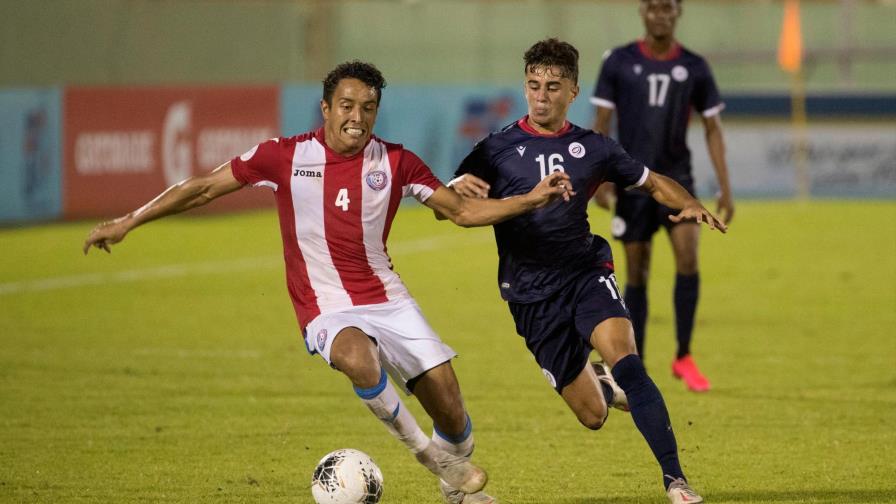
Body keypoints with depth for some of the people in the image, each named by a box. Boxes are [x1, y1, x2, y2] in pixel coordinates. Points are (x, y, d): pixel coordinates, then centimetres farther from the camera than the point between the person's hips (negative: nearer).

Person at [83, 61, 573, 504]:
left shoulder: (394, 162, 0)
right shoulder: (285, 156, -7)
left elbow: (463, 210, 7)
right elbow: (205, 187, 1)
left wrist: (531, 199, -6)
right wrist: (127, 222, 1)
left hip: (388, 299, 3)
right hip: (328, 310, -3)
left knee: (450, 407, -6)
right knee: (359, 360, -37)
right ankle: (420, 446, -12)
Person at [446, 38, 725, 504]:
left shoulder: (592, 149, 6)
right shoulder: (499, 149, 0)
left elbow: (653, 184, 18)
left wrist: (690, 205, -4)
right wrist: (459, 189, -27)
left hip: (585, 272, 1)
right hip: (532, 294, -1)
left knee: (624, 358, -29)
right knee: (592, 415, -3)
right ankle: (603, 386, 37)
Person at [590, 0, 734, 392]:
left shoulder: (694, 67, 4)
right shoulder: (619, 62, 1)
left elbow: (712, 129, 7)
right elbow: (601, 123, 2)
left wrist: (725, 189, 1)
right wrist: (601, 178, -9)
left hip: (676, 179, 0)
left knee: (688, 256, -19)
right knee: (636, 274, 1)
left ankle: (683, 357, -6)